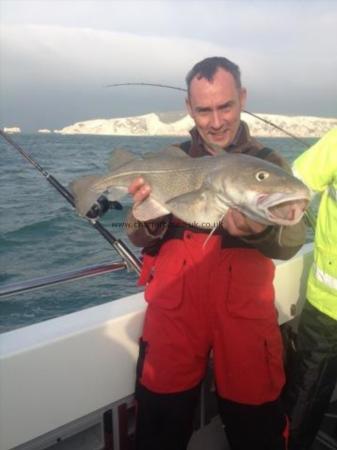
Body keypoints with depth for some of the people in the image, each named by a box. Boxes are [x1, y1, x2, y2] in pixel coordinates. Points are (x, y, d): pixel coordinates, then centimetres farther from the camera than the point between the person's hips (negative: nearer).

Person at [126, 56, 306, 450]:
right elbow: (140, 239, 3)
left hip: (245, 311, 0)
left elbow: (292, 242, -11)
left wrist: (258, 231, -33)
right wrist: (150, 219, -20)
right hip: (173, 307, 1)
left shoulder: (269, 162, 2)